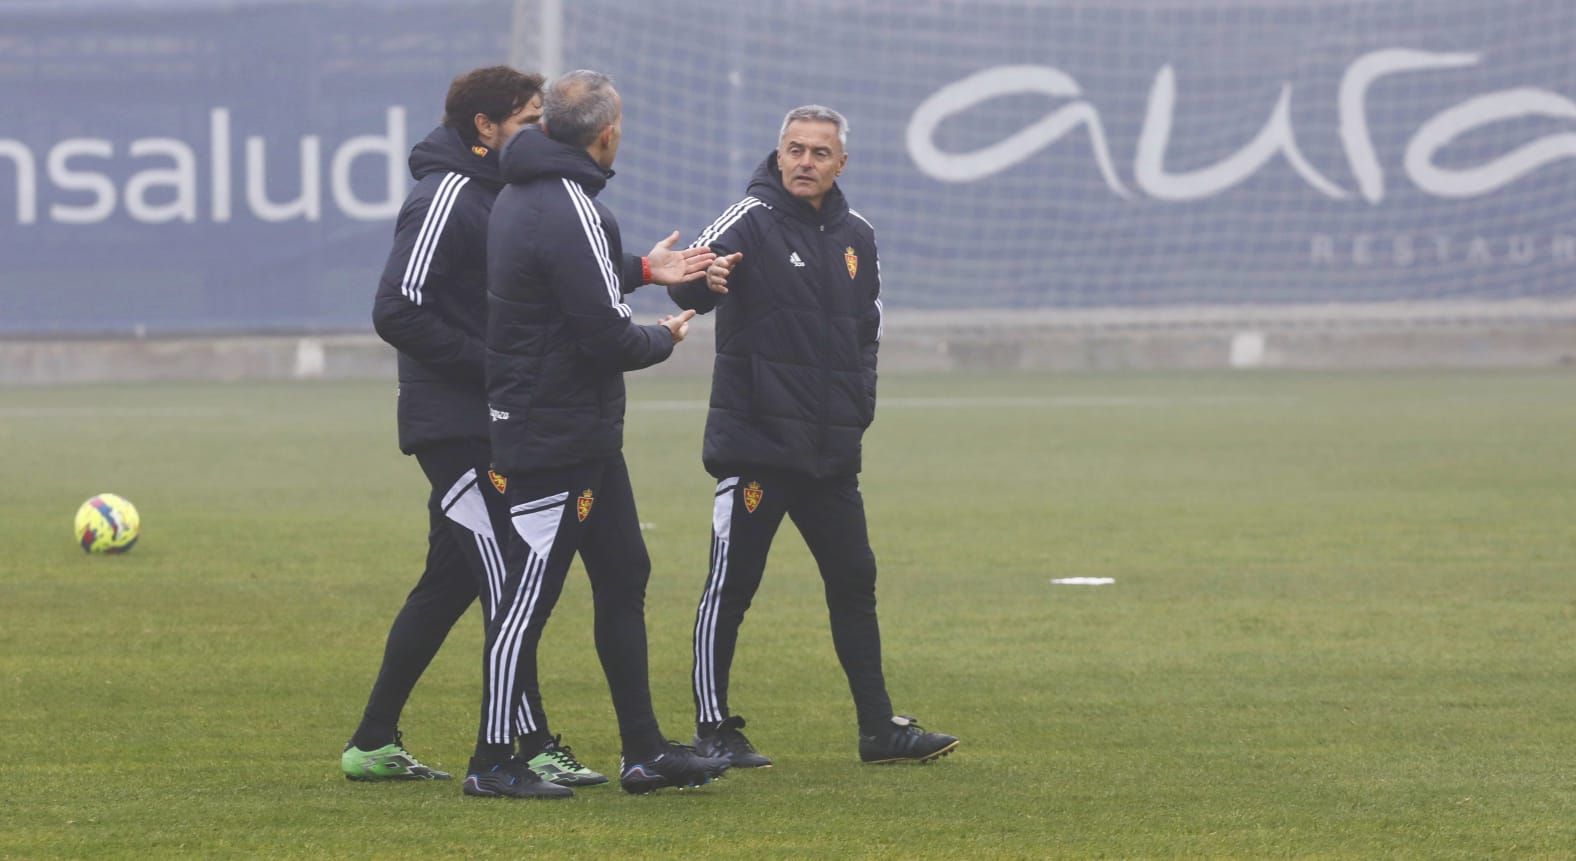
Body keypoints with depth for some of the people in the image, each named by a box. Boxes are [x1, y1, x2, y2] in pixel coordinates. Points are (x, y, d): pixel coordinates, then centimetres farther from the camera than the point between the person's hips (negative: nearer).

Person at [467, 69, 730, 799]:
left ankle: (644, 751, 17)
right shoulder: (569, 211, -20)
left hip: (586, 437, 10)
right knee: (529, 595, -4)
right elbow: (607, 338, -21)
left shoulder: (520, 197, 10)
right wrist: (664, 338, -3)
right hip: (555, 438, -10)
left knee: (623, 577, 13)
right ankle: (493, 760, 2)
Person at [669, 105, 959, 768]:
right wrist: (702, 282, -49)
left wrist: (860, 403, 11)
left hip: (833, 450, 6)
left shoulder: (856, 237, 12)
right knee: (731, 586, -3)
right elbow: (689, 282, -25)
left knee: (854, 581, 9)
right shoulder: (751, 221, -8)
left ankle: (880, 729, 15)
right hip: (755, 442, -6)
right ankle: (713, 731, 4)